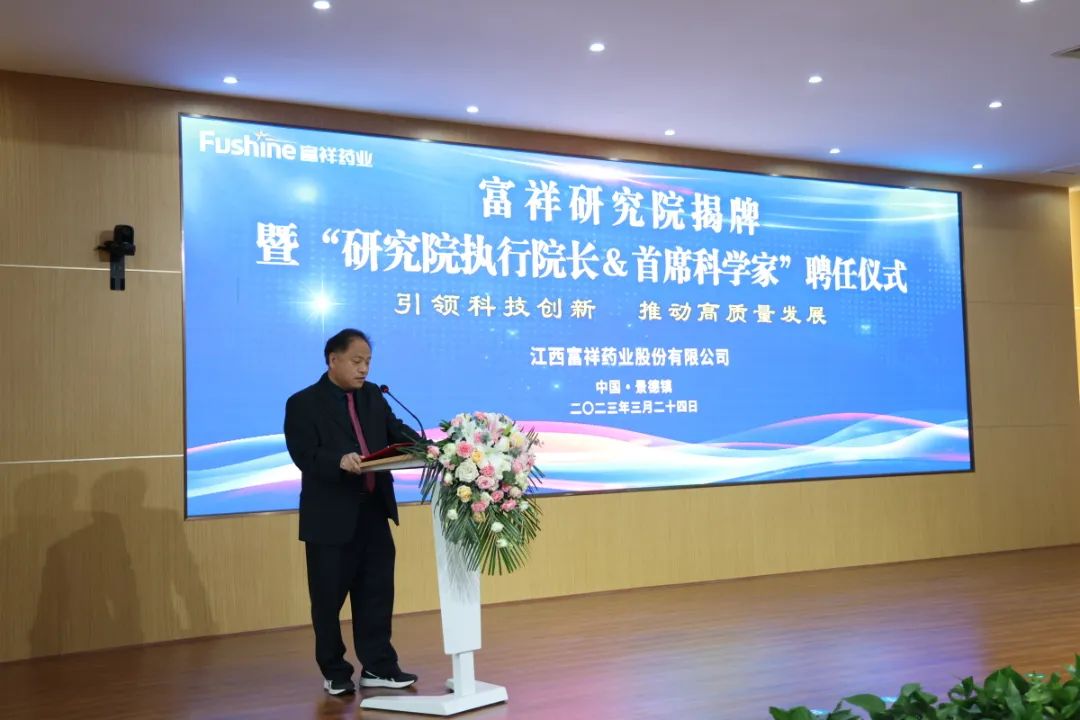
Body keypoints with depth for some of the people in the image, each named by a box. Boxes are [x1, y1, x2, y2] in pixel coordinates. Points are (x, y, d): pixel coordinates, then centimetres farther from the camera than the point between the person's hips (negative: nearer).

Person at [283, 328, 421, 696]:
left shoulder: (373, 395, 11)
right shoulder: (303, 403, -8)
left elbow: (396, 431, 6)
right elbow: (304, 455, -18)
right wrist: (339, 460, -36)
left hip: (374, 512, 6)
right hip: (331, 517, -5)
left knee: (377, 591, 10)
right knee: (328, 598, 7)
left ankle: (378, 667, 20)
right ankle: (335, 672, 22)